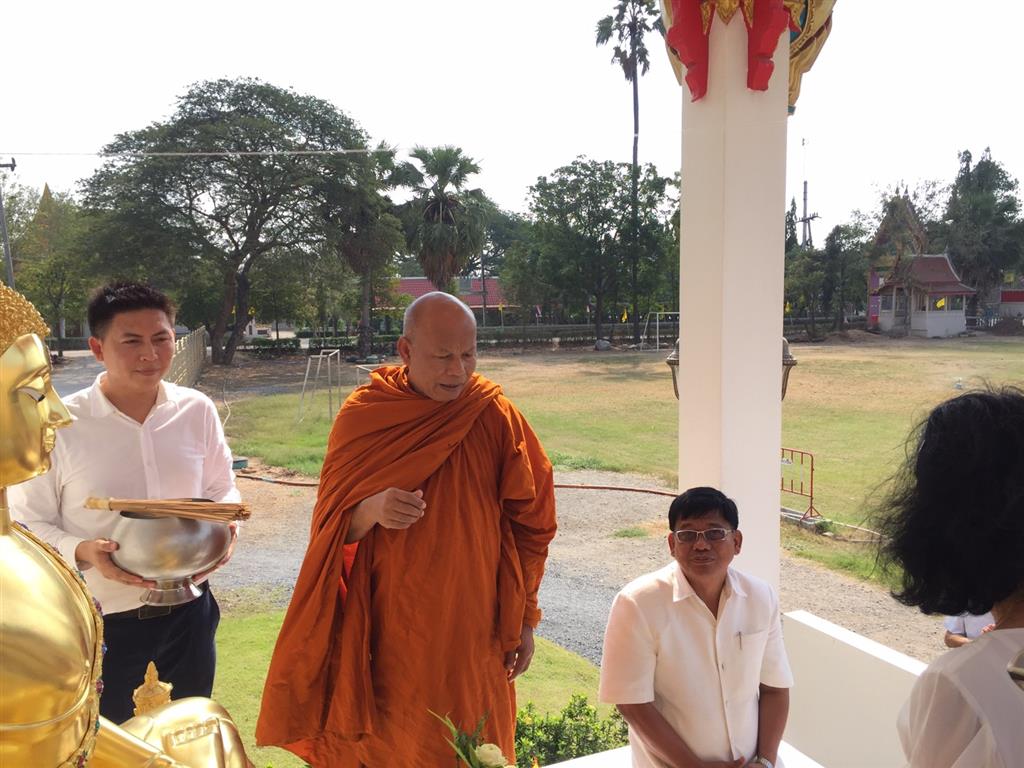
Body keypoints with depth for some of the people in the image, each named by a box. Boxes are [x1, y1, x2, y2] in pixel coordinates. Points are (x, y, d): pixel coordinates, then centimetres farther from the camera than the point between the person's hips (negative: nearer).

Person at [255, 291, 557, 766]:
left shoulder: (494, 415, -7)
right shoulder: (362, 416, -5)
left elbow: (530, 521, 1)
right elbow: (332, 524, -2)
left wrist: (523, 617, 2)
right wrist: (372, 509, -24)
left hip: (473, 632, 0)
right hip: (385, 632, 0)